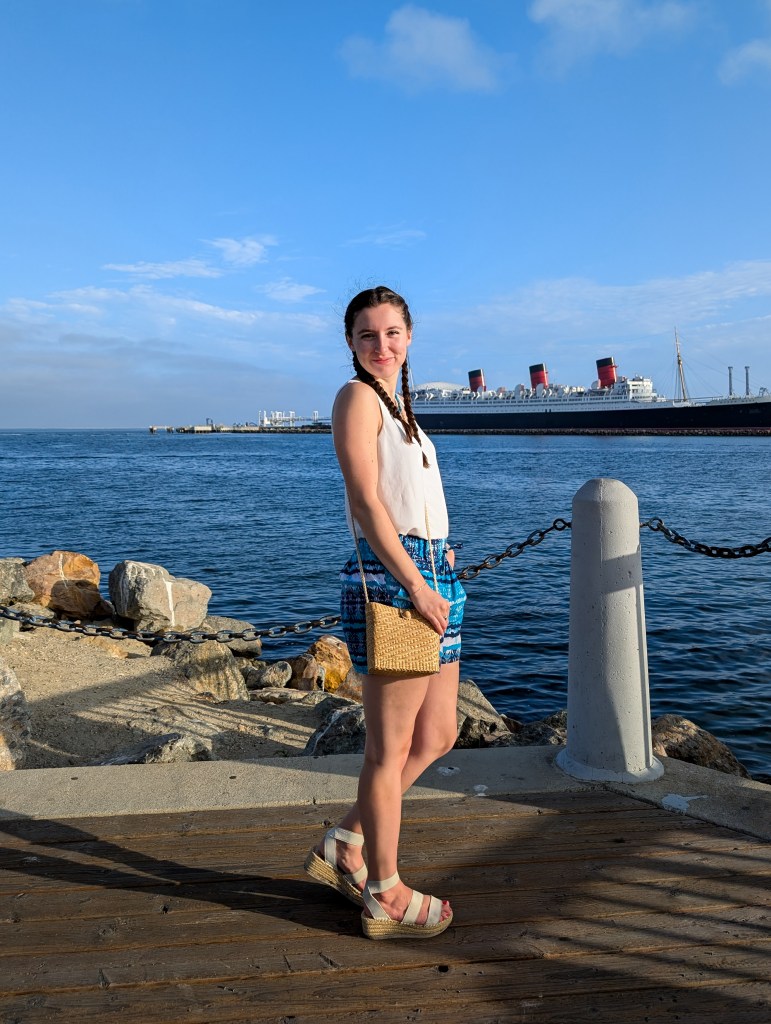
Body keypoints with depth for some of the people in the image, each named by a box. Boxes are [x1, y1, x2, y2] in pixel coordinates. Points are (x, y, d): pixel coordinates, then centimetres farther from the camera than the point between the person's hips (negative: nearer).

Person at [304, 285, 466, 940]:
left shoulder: (400, 407, 21)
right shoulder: (358, 397, -5)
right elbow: (366, 500, -14)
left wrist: (439, 556, 9)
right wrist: (416, 584, -17)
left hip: (431, 575, 9)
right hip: (390, 580, -9)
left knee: (437, 737, 16)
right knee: (391, 748, 3)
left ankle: (344, 846, 30)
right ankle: (386, 897, 20)